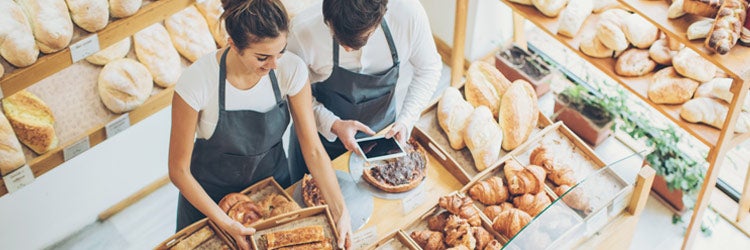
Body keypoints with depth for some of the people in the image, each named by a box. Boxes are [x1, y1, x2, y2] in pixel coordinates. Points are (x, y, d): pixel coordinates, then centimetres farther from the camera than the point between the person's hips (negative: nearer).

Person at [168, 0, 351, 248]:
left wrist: (340, 211, -26)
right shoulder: (197, 81, -31)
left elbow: (313, 149, -17)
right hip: (210, 194, -2)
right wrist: (225, 223, -26)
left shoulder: (291, 69, -23)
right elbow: (178, 169, -21)